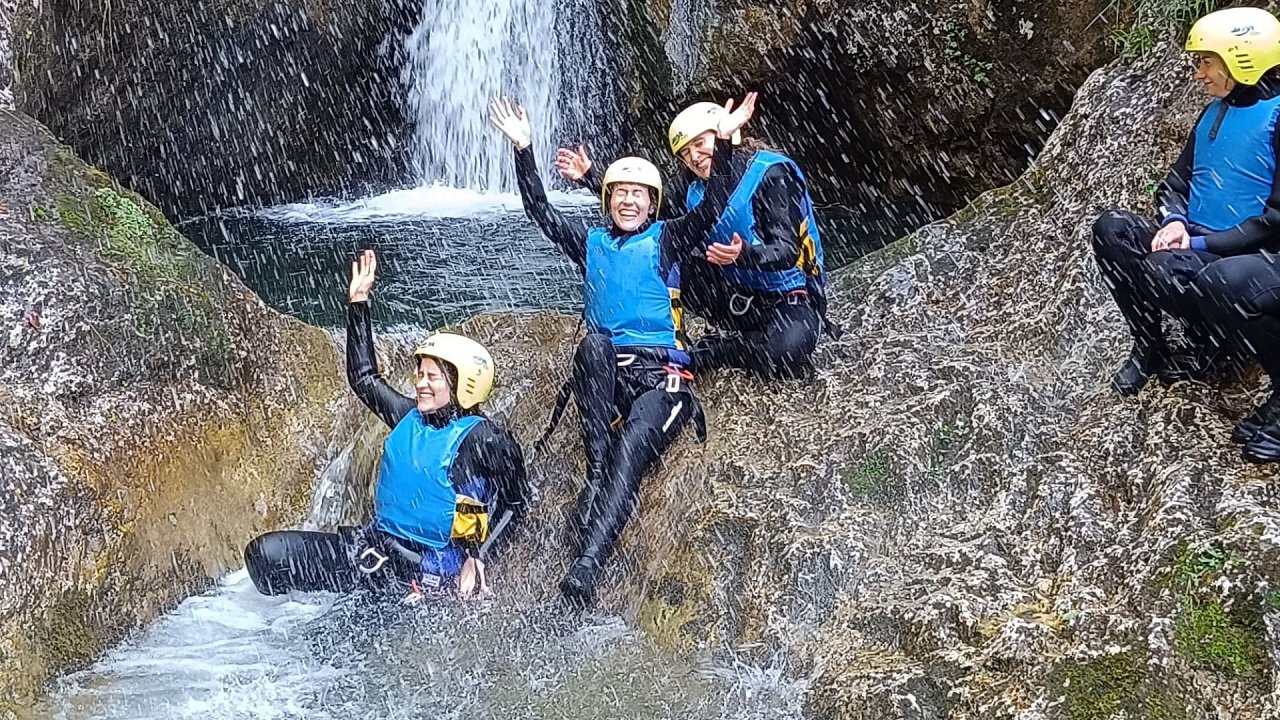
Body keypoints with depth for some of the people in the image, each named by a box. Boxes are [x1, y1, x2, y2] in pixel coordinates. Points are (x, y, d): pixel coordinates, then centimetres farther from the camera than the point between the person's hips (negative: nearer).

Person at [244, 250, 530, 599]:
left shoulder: (482, 439, -9)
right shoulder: (412, 418, 10)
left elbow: (517, 501, -4)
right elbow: (364, 378, 23)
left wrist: (478, 558, -14)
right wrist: (358, 302, 21)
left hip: (427, 568, -7)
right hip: (373, 543, 7)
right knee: (264, 554, -2)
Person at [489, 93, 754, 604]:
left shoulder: (666, 241, 13)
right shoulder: (591, 243, 21)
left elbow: (711, 209, -3)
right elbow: (540, 212, 12)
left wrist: (723, 144, -16)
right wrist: (523, 150, 1)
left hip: (661, 374, -2)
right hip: (603, 371, 2)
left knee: (630, 452, -28)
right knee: (594, 343, -33)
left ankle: (585, 569, -44)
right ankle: (596, 474, -37)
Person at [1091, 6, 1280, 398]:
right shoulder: (1213, 114, 13)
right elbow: (1177, 182, 18)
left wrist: (1201, 242, -19)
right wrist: (1175, 221, -5)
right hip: (1196, 244, 8)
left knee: (1163, 269, -34)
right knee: (1111, 228, -13)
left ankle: (1212, 344, -3)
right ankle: (1148, 348, -6)